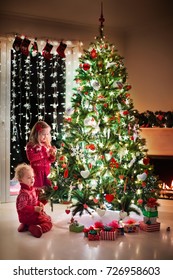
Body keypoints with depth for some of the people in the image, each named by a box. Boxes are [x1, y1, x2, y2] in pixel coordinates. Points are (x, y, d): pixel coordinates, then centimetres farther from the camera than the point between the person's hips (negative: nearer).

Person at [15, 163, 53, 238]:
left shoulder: (31, 189, 5)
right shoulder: (24, 193, -26)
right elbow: (22, 208, -29)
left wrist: (39, 204, 1)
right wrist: (34, 209, -30)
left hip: (33, 213, 10)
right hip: (27, 216, -10)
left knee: (47, 217, 29)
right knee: (48, 223, -9)